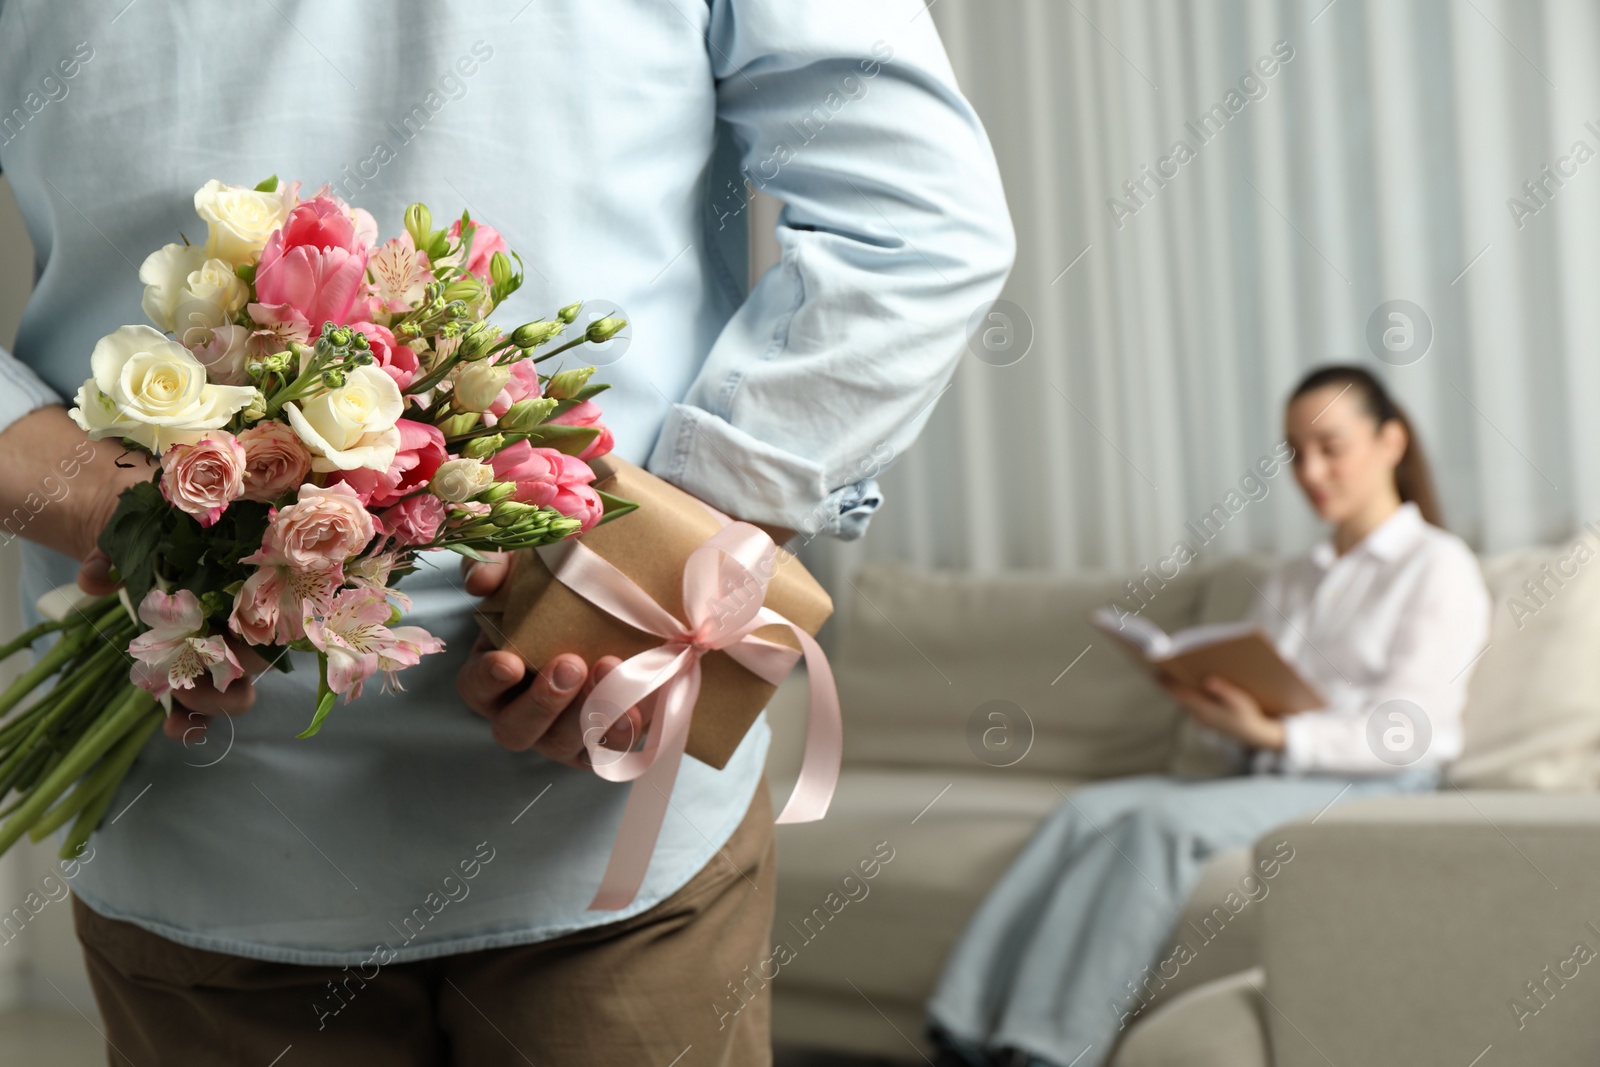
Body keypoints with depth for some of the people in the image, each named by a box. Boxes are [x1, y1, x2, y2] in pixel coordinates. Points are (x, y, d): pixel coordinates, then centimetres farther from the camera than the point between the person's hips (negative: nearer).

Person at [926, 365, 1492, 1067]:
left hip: (1372, 792, -6)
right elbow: (1248, 718, 16)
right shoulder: (1290, 582, 25)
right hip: (1265, 777, 7)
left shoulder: (1437, 567, 3)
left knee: (1165, 818, -32)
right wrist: (1213, 710, -8)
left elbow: (1404, 736, -9)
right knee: (1089, 809, -21)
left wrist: (1274, 735, -22)